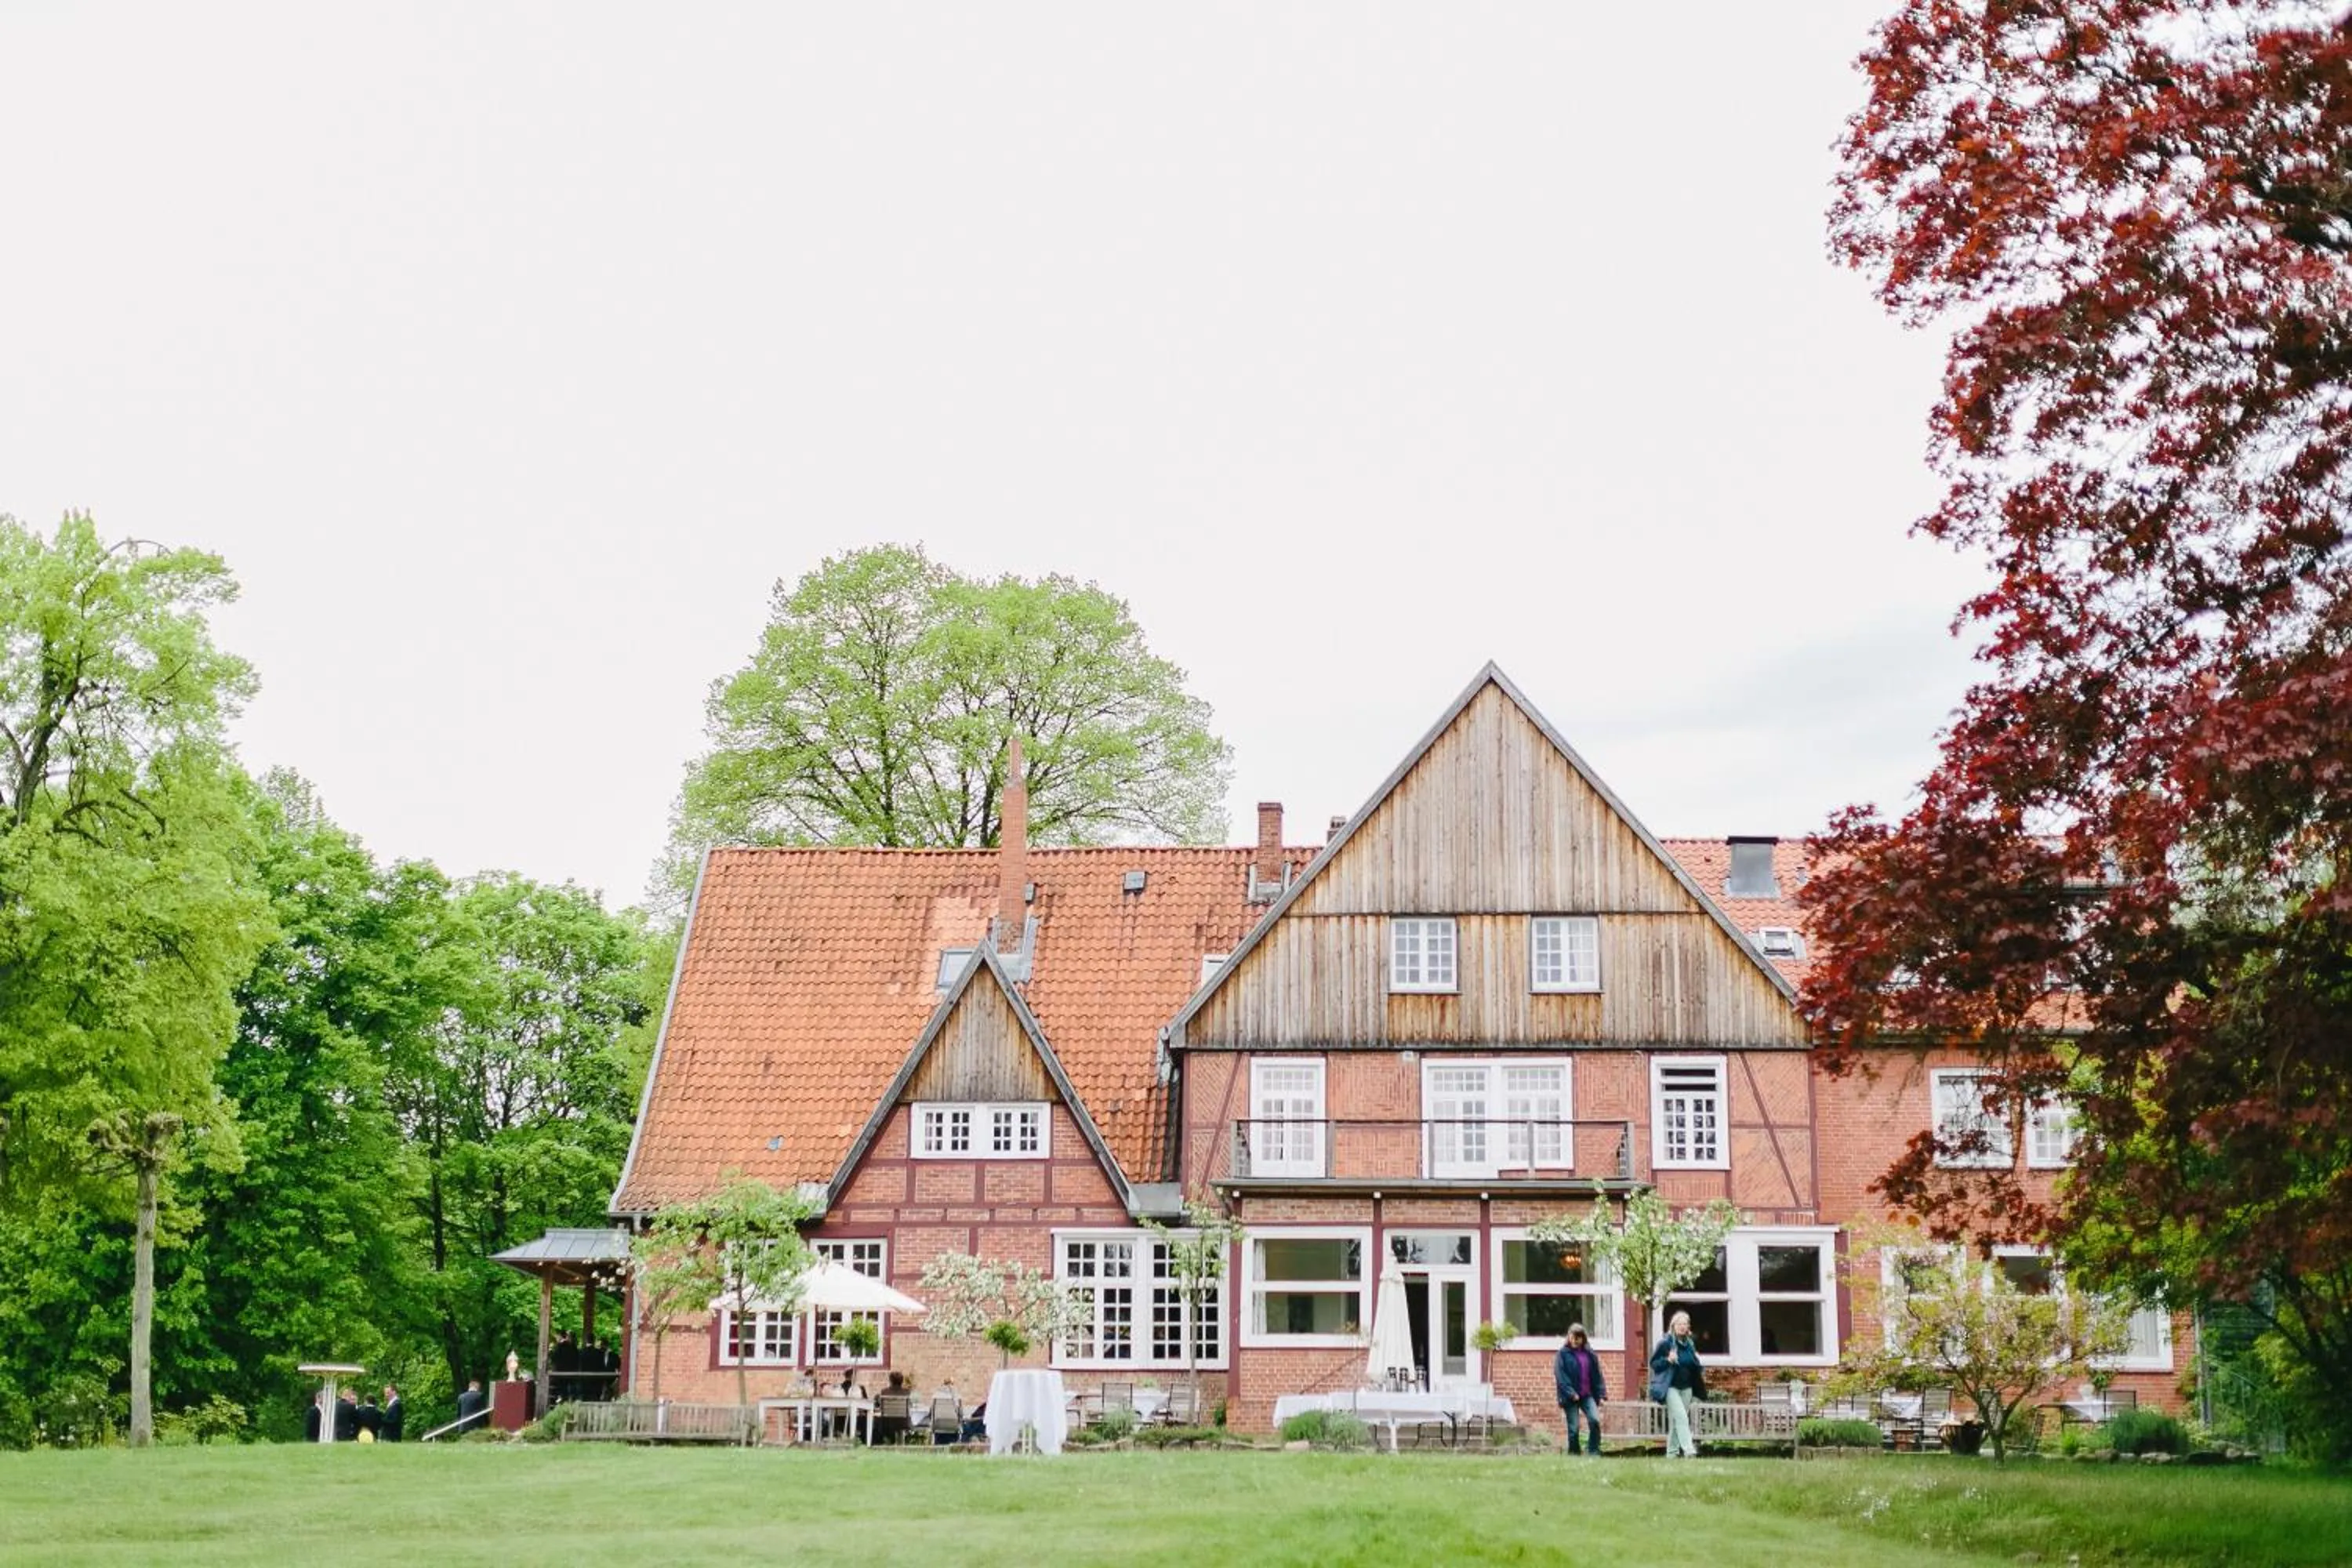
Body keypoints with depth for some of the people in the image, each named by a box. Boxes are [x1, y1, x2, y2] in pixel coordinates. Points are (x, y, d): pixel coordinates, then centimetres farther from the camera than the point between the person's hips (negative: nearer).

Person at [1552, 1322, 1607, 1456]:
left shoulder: (1589, 1354, 9)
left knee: (1595, 1420, -16)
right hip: (1571, 1398, -3)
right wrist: (1570, 1393, -18)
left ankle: (1593, 1451, -6)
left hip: (1588, 1395, 3)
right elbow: (1560, 1376, -9)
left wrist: (1601, 1393, 2)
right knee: (1574, 1428, -1)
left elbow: (1597, 1374, 10)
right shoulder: (1563, 1354, -3)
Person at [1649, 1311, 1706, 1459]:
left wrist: (1701, 1372, 4)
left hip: (1686, 1388, 6)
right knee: (1681, 1417, -17)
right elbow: (1654, 1363, -6)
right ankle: (1689, 1450, -24)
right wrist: (1668, 1360, -22)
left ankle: (1672, 1452, 18)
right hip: (1671, 1387, -6)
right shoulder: (1665, 1343, -7)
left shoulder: (1690, 1344, 11)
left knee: (1676, 1421, 10)